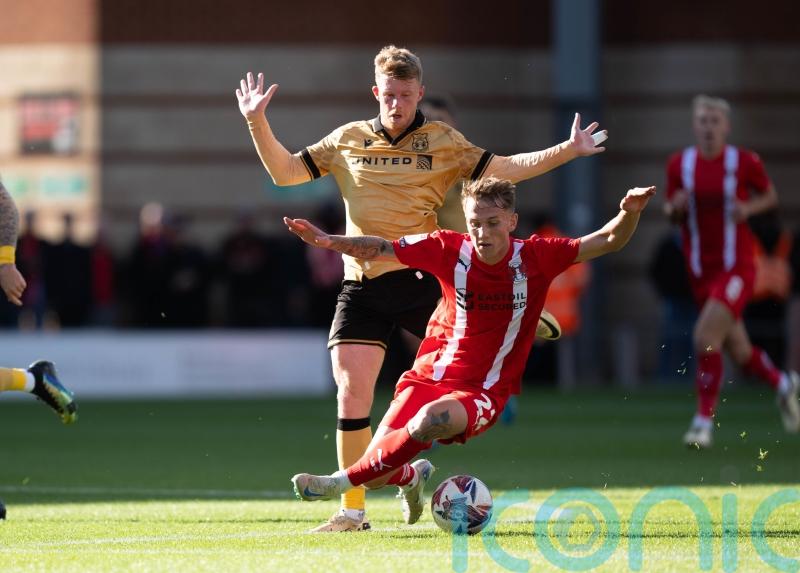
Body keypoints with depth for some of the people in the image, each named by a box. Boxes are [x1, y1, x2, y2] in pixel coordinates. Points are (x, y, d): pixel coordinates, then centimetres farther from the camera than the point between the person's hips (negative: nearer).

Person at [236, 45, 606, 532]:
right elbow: (284, 172, 15)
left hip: (419, 281, -1)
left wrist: (567, 151, -5)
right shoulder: (347, 141, 10)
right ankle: (353, 510, 4)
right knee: (351, 393, -5)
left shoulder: (442, 143, 5)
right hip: (362, 288, 2)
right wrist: (258, 124, 3)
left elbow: (503, 169, 4)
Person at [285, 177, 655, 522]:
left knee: (432, 420, -37)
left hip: (483, 393, -2)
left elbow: (608, 241, -4)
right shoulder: (449, 249, -5)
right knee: (377, 471, -12)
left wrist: (630, 213, -25)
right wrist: (327, 241, -17)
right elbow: (379, 250, -1)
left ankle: (343, 481, -20)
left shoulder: (535, 258, -6)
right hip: (429, 376, 2)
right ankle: (413, 476, 30)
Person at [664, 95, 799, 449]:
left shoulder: (745, 162, -5)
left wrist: (749, 208, -11)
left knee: (706, 337, -21)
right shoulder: (679, 164, 2)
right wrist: (676, 207, -11)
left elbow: (770, 196, 9)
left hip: (736, 267, -4)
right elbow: (671, 211, 13)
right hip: (701, 272, 4)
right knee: (739, 351, 12)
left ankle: (704, 420, -11)